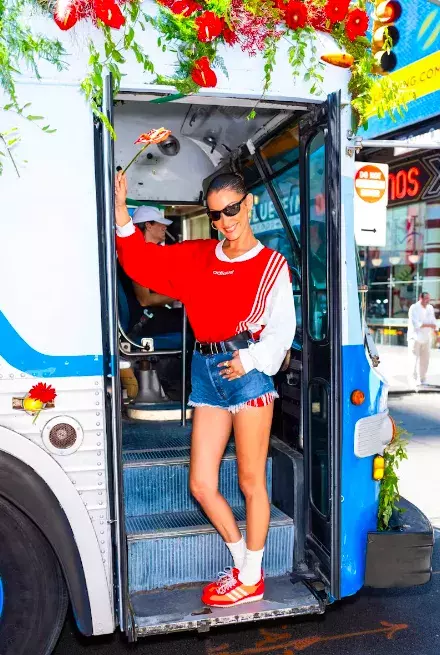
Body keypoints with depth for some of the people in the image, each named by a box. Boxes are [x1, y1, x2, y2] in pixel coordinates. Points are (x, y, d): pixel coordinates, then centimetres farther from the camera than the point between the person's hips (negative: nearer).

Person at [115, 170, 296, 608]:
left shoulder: (271, 264, 3)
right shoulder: (195, 257, 14)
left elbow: (282, 329, -2)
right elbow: (142, 263, 11)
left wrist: (250, 361, -16)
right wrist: (120, 210, 3)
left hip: (249, 371, -4)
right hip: (206, 372, 5)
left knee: (250, 481, 4)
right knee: (201, 485, 6)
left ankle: (252, 579, 22)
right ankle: (242, 562, 28)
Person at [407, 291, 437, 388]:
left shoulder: (430, 308, 11)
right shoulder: (414, 308, -9)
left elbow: (433, 321, 12)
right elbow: (415, 324, -17)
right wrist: (429, 325, -13)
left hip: (426, 338, 6)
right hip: (415, 337, -6)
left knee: (425, 359, 7)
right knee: (414, 359, -7)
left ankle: (422, 379, 18)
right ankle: (413, 380, -1)